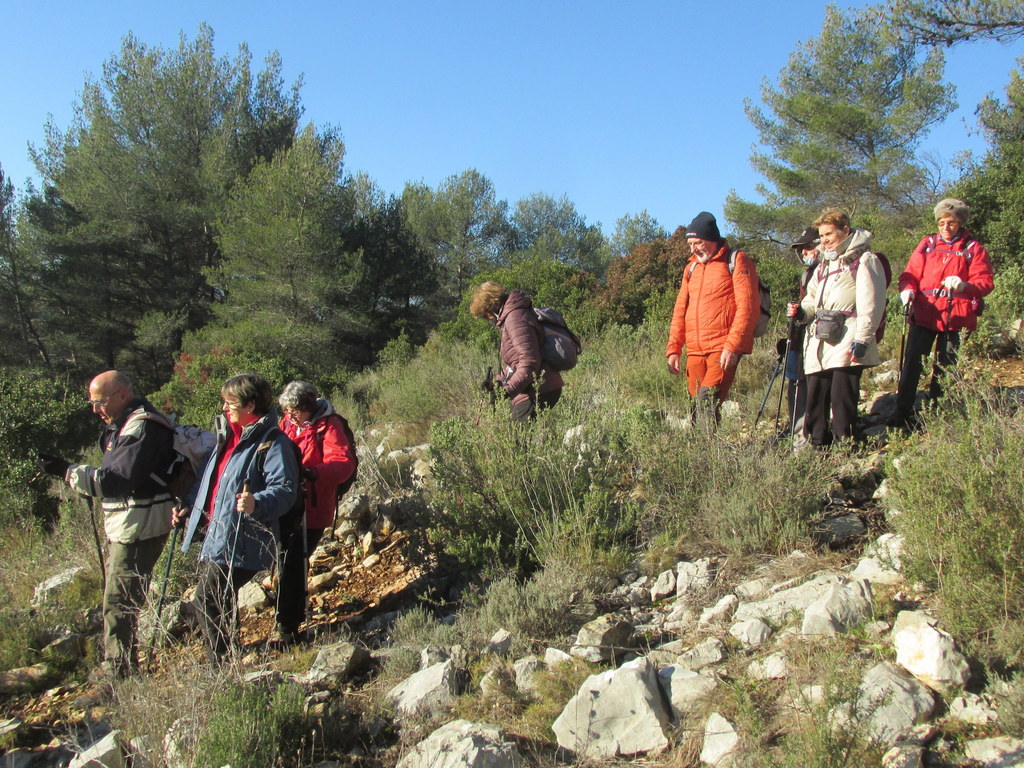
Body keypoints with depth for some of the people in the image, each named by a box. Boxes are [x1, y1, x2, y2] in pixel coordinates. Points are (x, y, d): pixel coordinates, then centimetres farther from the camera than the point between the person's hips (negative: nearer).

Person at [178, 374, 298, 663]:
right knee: (220, 602, 16)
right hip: (216, 535, 9)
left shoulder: (272, 442, -15)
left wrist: (257, 503, -41)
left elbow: (285, 489, -24)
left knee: (208, 600, -10)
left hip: (240, 541, -9)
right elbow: (211, 480, 26)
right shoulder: (229, 435, 14)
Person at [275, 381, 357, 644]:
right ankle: (289, 621, 37)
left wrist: (314, 472, -40)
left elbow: (344, 463, -24)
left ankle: (287, 627, 5)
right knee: (288, 562, 18)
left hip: (311, 509, -7)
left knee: (292, 566, -8)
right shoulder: (289, 423, 8)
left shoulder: (329, 426, -12)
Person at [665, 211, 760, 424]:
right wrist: (673, 348, 10)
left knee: (708, 399, -20)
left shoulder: (736, 261, 0)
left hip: (724, 349, -6)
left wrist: (732, 346, -16)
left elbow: (748, 307, -8)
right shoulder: (691, 267, 20)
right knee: (697, 403, 3)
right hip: (695, 351, 6)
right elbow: (680, 310, 20)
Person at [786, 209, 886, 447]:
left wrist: (861, 340, -16)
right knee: (815, 399, 4)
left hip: (846, 342, -7)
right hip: (819, 342, 7)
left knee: (842, 399, -11)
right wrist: (801, 311, 7)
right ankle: (817, 449, 10)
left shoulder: (864, 260, 2)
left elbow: (871, 304, -8)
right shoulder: (824, 265, 27)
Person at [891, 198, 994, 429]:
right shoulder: (927, 244, 9)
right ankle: (902, 416, -1)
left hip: (956, 317, -1)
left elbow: (985, 283, -2)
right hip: (924, 314, 1)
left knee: (945, 367, 6)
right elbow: (911, 274, 7)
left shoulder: (973, 249, 3)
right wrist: (907, 289, -16)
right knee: (912, 362, -5)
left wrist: (964, 286, -23)